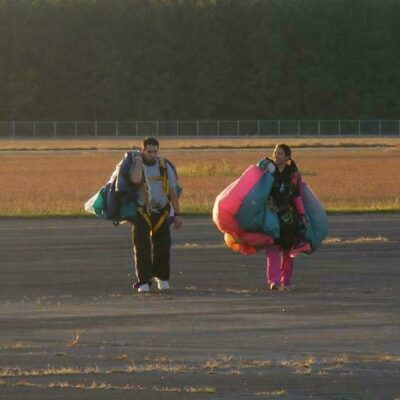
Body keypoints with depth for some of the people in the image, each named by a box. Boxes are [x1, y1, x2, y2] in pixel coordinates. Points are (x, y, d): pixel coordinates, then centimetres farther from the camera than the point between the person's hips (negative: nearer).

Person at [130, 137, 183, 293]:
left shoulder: (165, 166, 2)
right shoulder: (136, 166, -4)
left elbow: (173, 191, 3)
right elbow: (136, 180, -29)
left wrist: (177, 214, 0)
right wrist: (139, 161, -18)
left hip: (161, 212, 2)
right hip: (142, 213, -2)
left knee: (163, 245, 2)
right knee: (141, 246, -8)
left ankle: (162, 277, 20)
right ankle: (143, 281, -6)